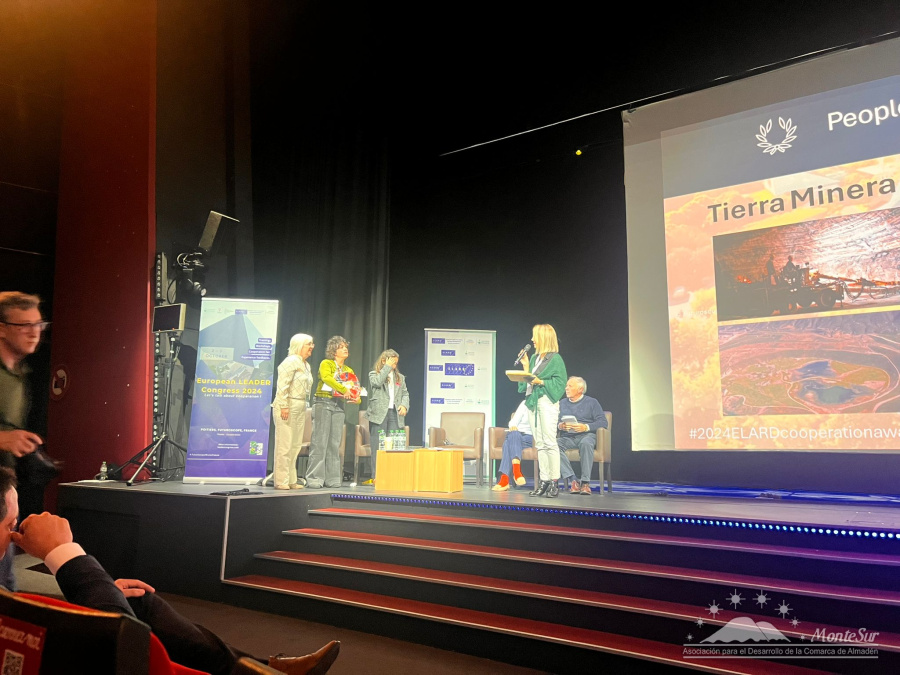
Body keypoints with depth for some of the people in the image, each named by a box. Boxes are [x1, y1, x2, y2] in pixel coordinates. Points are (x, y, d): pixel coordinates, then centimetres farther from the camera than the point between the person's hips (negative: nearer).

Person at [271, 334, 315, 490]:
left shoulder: (306, 365, 19)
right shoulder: (292, 361, -9)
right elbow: (283, 385, -16)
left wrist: (304, 406, 16)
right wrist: (283, 405, -21)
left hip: (300, 407, 9)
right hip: (288, 406, -9)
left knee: (296, 445, 10)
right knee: (285, 444, -7)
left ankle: (291, 480, 16)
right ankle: (281, 481, -2)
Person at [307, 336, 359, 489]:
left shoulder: (349, 370, 20)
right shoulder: (326, 364, 2)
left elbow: (355, 389, 20)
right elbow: (326, 378, -19)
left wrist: (356, 398, -3)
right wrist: (344, 389, -27)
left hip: (339, 406, 6)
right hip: (324, 403, -5)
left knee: (335, 443, 3)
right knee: (320, 441, -9)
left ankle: (332, 478, 5)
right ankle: (314, 478, -7)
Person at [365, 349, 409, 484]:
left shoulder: (400, 377, 21)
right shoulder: (373, 374, 8)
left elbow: (405, 394, 18)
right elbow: (378, 382, -14)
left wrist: (404, 405, -2)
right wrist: (387, 367, -7)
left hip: (395, 413, 3)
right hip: (379, 414, -3)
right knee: (378, 445, -3)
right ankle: (376, 476, -2)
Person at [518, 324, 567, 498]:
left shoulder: (555, 359, -4)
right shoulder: (534, 357, 18)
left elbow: (560, 383, -8)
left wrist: (541, 382, -17)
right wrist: (525, 366, 6)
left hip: (547, 402, -7)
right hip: (532, 402, 7)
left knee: (549, 442, -8)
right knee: (539, 444, 7)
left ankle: (554, 481, -4)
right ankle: (544, 480, 10)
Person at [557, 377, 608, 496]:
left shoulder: (592, 402, 13)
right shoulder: (562, 403, 25)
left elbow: (603, 422, 1)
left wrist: (586, 427, -14)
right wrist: (560, 426, -9)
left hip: (586, 435, -3)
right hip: (567, 437, 3)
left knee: (585, 443, -40)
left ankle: (585, 482, -35)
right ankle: (573, 480, -34)